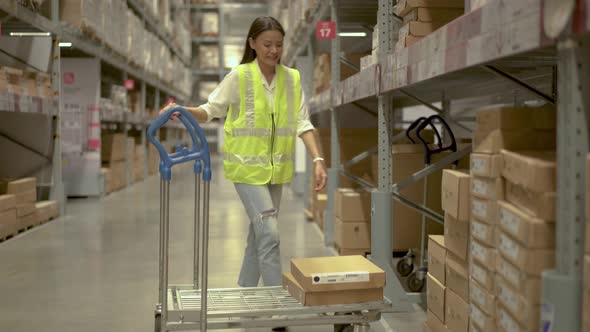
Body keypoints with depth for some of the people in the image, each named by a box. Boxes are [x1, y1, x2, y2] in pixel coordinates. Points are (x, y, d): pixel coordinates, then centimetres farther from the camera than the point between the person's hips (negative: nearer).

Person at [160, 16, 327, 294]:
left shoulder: (292, 78, 2)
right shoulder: (239, 76, -8)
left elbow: (302, 123, 0)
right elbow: (211, 110, -4)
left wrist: (317, 160, -10)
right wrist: (181, 110, -23)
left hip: (276, 168, 5)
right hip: (247, 166, -5)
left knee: (259, 233, 13)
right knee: (269, 233, -12)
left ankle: (245, 291, 28)